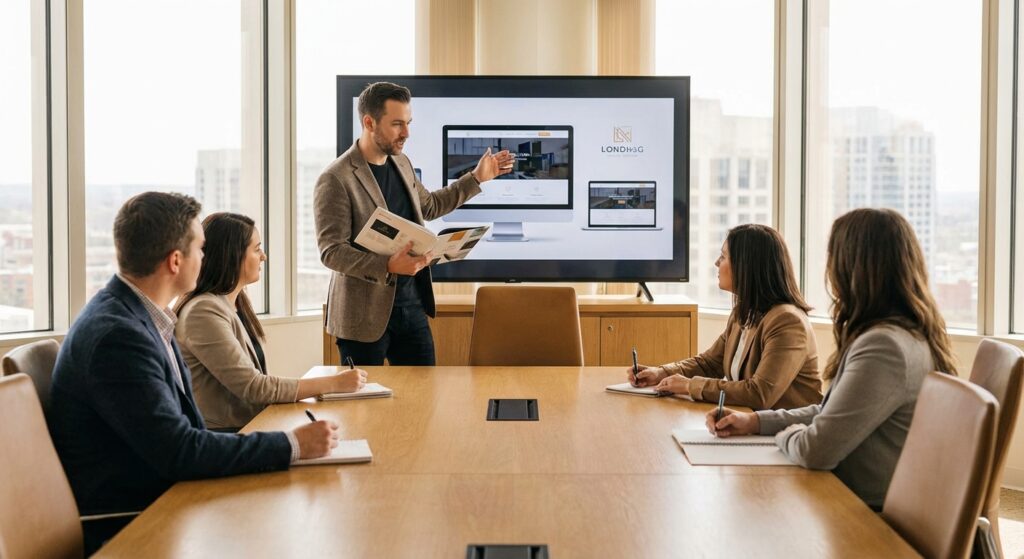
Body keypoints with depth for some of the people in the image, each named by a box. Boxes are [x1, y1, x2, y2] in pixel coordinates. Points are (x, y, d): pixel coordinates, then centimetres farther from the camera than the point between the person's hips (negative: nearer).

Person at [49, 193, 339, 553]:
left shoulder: (137, 315, 6)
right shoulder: (117, 335, -22)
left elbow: (185, 427, 8)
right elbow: (179, 452, -24)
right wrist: (293, 445, -19)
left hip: (159, 494, 8)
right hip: (120, 526, -8)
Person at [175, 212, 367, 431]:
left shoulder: (238, 302, 12)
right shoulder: (204, 312, -16)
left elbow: (254, 382, 10)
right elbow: (253, 387, -18)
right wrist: (335, 383, -15)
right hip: (223, 435, -8)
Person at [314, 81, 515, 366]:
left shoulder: (401, 163, 10)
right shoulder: (335, 179, -15)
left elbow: (429, 206, 28)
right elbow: (331, 252, -19)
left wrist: (476, 177, 23)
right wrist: (388, 265, -31)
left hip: (412, 304, 7)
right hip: (365, 315, -7)